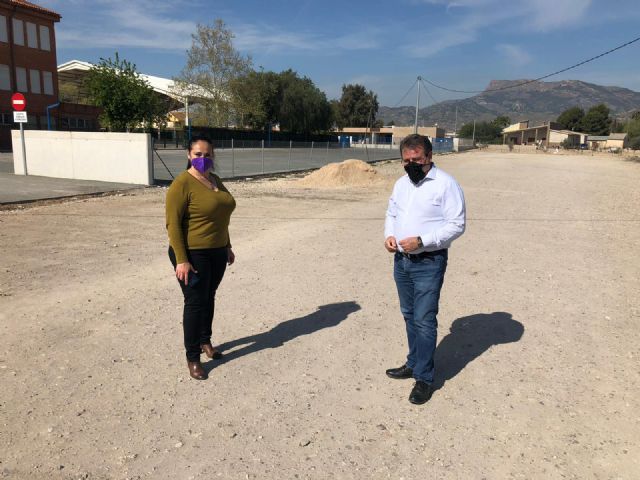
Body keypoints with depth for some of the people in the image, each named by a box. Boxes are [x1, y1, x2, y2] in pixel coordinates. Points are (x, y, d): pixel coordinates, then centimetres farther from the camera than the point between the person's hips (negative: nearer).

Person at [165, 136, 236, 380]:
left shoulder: (215, 180, 9)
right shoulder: (182, 184, -15)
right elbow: (173, 224, -18)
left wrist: (227, 247, 18)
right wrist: (181, 260, -23)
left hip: (216, 252, 7)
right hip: (193, 255, -7)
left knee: (209, 298, 18)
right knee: (195, 303, -1)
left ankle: (205, 341, 36)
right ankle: (192, 358, 11)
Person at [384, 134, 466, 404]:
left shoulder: (446, 184, -12)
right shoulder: (401, 184, 10)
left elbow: (456, 225, -15)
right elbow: (391, 214, 20)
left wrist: (421, 241, -23)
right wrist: (389, 235, -1)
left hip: (429, 262, -7)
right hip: (401, 260, 7)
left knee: (424, 320, -4)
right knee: (409, 315, 17)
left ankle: (424, 378, 9)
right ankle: (414, 363, 33)